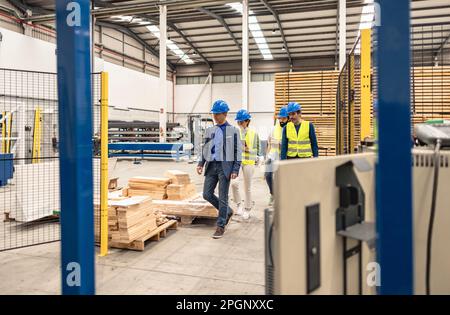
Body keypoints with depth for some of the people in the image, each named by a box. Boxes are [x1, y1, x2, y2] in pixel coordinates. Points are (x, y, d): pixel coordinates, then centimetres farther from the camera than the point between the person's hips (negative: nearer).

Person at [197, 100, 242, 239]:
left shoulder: (233, 130, -2)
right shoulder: (210, 130, 12)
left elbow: (237, 151, -3)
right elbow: (205, 148, 17)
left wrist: (235, 169, -11)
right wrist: (201, 163, 5)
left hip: (225, 166, -5)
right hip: (211, 165, 5)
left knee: (223, 197, 0)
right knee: (207, 194, 5)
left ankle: (221, 226, 13)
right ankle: (227, 211, 27)